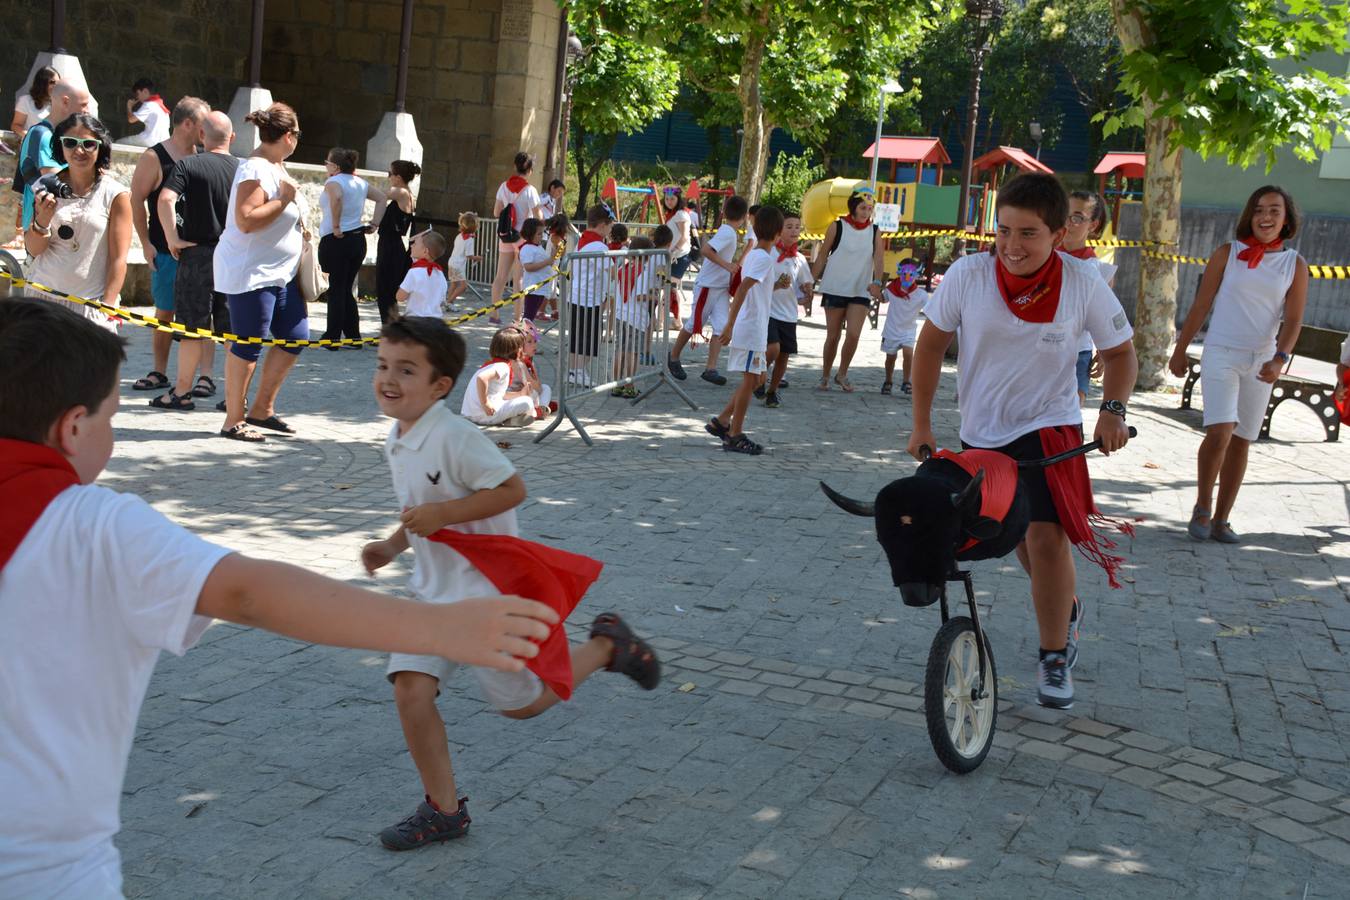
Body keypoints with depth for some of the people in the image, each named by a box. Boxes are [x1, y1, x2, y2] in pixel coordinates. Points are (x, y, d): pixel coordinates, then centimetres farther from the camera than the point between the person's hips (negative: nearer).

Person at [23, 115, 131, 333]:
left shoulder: (115, 194, -2)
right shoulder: (47, 188, 7)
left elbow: (118, 258, -4)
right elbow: (33, 250, 6)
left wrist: (107, 307, -11)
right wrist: (42, 221, -15)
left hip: (91, 303, -3)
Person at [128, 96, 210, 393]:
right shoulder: (154, 158, -4)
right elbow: (137, 201, -4)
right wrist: (146, 243, -8)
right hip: (166, 253, -3)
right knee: (164, 312, 6)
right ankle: (159, 373, 16)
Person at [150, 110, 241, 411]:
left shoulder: (187, 165, -5)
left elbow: (166, 199, -19)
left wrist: (172, 238, -11)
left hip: (197, 254, -3)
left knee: (193, 326, 3)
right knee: (233, 329, 8)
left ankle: (182, 392, 9)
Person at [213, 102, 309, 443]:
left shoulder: (276, 166, 13)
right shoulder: (256, 169, -18)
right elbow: (246, 220, -27)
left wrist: (296, 228, 15)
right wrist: (284, 199, -21)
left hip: (280, 272, 10)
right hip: (250, 272, -10)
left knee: (295, 337, 11)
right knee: (248, 346, -4)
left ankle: (261, 409, 21)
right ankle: (234, 421, 6)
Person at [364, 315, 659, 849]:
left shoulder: (453, 438, -22)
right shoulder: (396, 442, 6)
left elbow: (512, 489, -23)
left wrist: (441, 514, -27)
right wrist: (393, 545, 7)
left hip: (486, 589, -7)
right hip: (433, 590, 8)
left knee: (520, 703, 5)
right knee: (410, 687, -6)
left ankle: (607, 646, 27)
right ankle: (443, 810, 9)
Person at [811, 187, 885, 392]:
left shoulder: (875, 232, 6)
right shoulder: (837, 227, 0)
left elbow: (879, 258, -6)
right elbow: (822, 256, 3)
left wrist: (877, 282, -23)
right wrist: (811, 282, -2)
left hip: (861, 291, 1)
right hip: (835, 289, -1)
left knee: (853, 335, -11)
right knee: (833, 336, 3)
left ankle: (842, 374, 10)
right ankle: (825, 376, 19)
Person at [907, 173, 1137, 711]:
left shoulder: (1083, 284, -16)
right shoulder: (967, 275, -16)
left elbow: (1119, 350, 0)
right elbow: (931, 343, -3)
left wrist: (1113, 409, -15)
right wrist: (921, 424, -3)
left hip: (1050, 427, -2)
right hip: (982, 432, 2)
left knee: (1046, 536, -18)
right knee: (1020, 538, 16)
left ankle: (1054, 658, -2)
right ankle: (1066, 611, 45)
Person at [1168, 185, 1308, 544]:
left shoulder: (1295, 265, 4)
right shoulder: (1228, 254, 0)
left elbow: (1293, 320, -2)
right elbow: (1200, 305, 3)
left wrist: (1279, 359, -18)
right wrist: (1180, 350, 4)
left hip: (1261, 362, 3)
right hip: (1221, 354, -3)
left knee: (1241, 442, 8)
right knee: (1220, 432, -19)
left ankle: (1221, 520, 17)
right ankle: (1202, 507, 1)